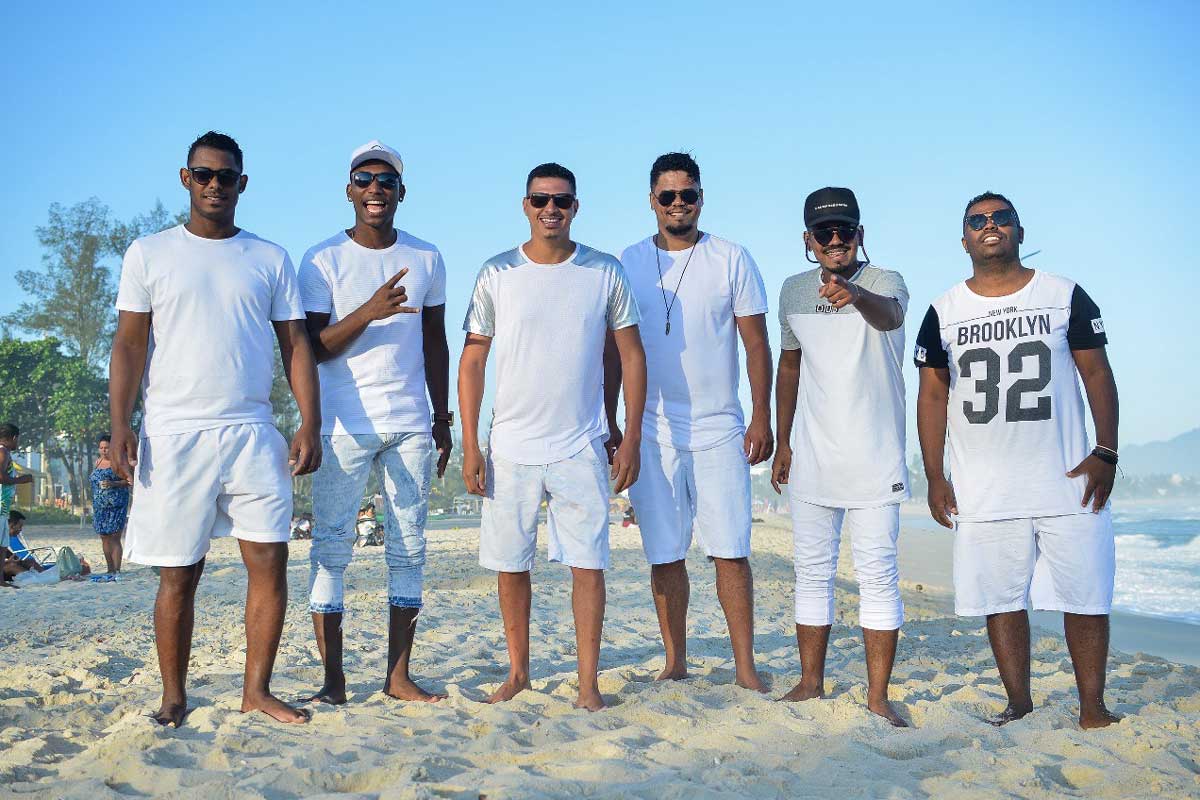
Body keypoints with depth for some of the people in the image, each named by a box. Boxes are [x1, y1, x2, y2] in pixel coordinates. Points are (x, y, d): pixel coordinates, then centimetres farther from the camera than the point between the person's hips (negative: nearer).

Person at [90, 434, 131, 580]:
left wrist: (113, 484, -21)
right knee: (104, 538, 7)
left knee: (114, 538, -10)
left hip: (116, 506, -7)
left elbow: (128, 481, -6)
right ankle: (110, 570, 12)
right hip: (100, 506, 7)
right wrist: (94, 504, 19)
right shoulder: (98, 462, 18)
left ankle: (117, 571, -11)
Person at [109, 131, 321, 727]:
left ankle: (257, 689, 9)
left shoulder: (270, 259, 12)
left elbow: (295, 345, 9)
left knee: (270, 560, -3)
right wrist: (120, 427, -7)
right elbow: (129, 345, 3)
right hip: (174, 435, -1)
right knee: (178, 575, 3)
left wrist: (310, 424, -1)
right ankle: (174, 698, 15)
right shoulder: (149, 254, 8)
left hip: (253, 433, 2)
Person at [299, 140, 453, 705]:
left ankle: (398, 676, 11)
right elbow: (315, 347, -6)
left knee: (408, 548, 4)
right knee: (331, 548, -4)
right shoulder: (322, 260, 0)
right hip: (344, 425, -3)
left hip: (411, 425, 3)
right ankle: (333, 679, 3)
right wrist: (368, 311, -22)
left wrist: (443, 418, 13)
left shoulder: (426, 259, 10)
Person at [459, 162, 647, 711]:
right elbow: (472, 361, 3)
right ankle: (518, 672, 24)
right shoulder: (497, 274, 2)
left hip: (581, 447, -1)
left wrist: (631, 439, -1)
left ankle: (588, 683, 8)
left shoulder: (605, 273, 2)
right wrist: (470, 447, -2)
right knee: (510, 565, 7)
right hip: (511, 447, 1)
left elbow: (632, 356, 6)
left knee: (588, 563, -3)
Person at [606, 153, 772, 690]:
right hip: (651, 433, 2)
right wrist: (609, 423, 7)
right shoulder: (628, 263, 7)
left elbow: (756, 344, 2)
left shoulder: (732, 260, 2)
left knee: (731, 552, -2)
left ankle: (746, 668, 6)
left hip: (719, 432, -1)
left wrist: (762, 417, -5)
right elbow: (614, 350, 11)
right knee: (664, 555, 5)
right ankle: (675, 664, 16)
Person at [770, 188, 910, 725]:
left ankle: (878, 696, 5)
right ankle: (811, 682, 21)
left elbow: (888, 314, -33)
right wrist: (782, 443, 15)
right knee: (811, 571, 10)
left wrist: (854, 294, -56)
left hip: (874, 459, -4)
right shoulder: (793, 292, 7)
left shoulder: (884, 282, -8)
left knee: (877, 574, -2)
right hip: (810, 459, 4)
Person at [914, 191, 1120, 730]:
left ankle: (1092, 707, 11)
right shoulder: (944, 312, 6)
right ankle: (1019, 703, 16)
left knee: (1085, 597, 1)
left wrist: (1106, 453, -4)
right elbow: (932, 394, 7)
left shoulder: (1065, 296, 4)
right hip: (983, 493, 1)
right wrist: (935, 477, 2)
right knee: (1002, 599, 4)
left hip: (1069, 483, -1)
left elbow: (1097, 375, 5)